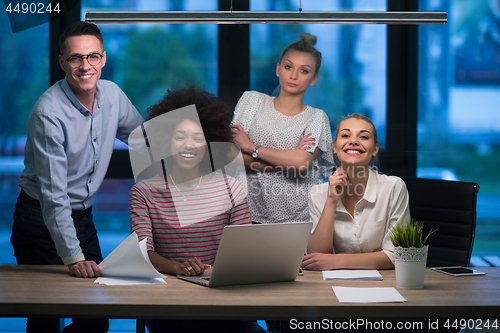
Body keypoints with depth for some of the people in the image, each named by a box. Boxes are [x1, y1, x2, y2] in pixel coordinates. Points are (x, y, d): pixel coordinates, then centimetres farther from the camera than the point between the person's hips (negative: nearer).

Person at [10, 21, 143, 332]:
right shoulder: (49, 113, -22)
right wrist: (73, 256, -29)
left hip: (83, 215, 6)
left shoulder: (113, 94, -2)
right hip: (42, 221, -6)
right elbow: (53, 193, -25)